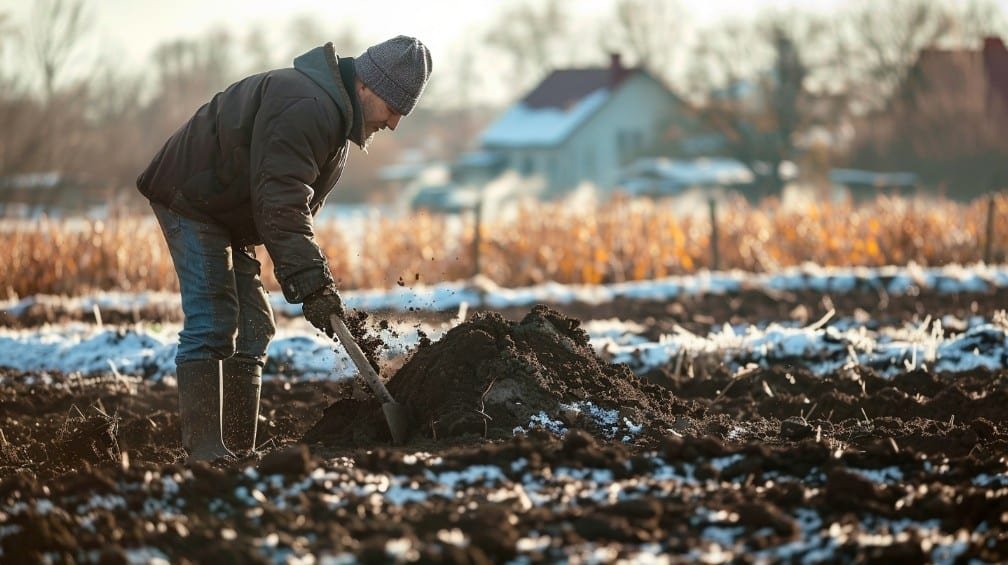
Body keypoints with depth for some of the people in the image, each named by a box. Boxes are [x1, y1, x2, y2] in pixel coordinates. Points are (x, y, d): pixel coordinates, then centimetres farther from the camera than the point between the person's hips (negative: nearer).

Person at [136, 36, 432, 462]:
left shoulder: (335, 114, 8)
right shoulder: (306, 107, -28)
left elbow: (292, 202, 17)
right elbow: (281, 205, -35)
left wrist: (314, 280, 11)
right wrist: (311, 282, -38)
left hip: (227, 214, 11)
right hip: (191, 199, -11)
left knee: (251, 329, 7)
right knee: (211, 324, -17)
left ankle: (239, 451, 9)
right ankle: (205, 453, -20)